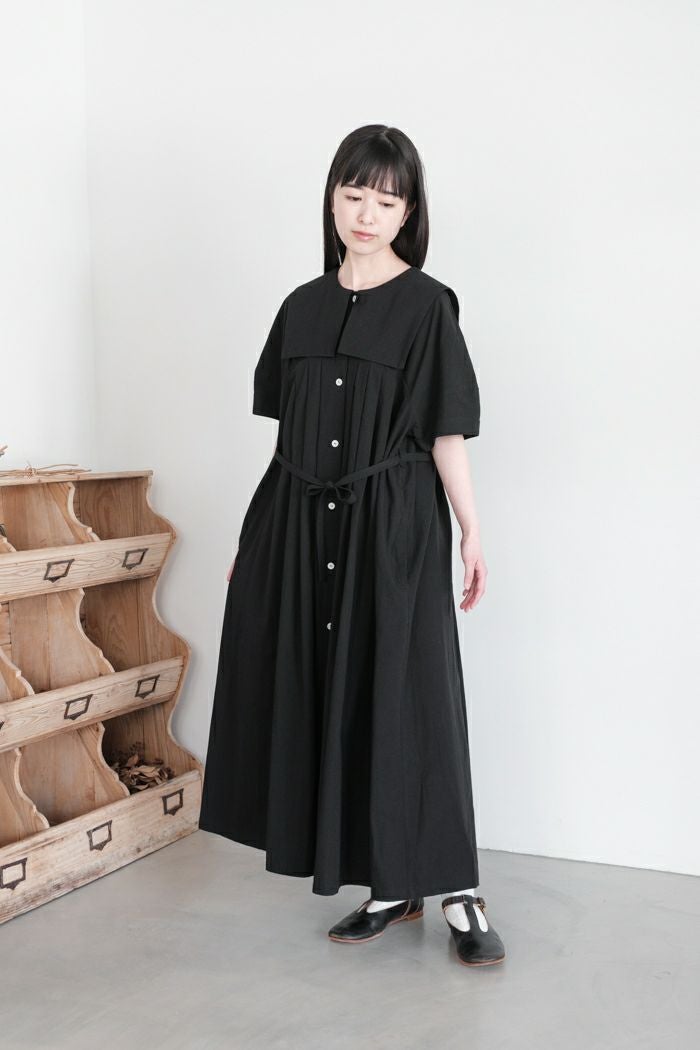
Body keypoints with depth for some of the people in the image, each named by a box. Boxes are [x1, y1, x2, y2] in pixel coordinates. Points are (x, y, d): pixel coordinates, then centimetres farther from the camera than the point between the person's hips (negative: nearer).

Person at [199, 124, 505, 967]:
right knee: (329, 695, 5)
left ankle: (458, 893, 8)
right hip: (305, 523, 5)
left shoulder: (426, 304, -2)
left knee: (406, 699, -4)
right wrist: (256, 534, 12)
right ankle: (391, 887, 18)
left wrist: (471, 534, -8)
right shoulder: (303, 307, 11)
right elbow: (289, 432, 13)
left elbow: (446, 431, -4)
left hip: (394, 524, -5)